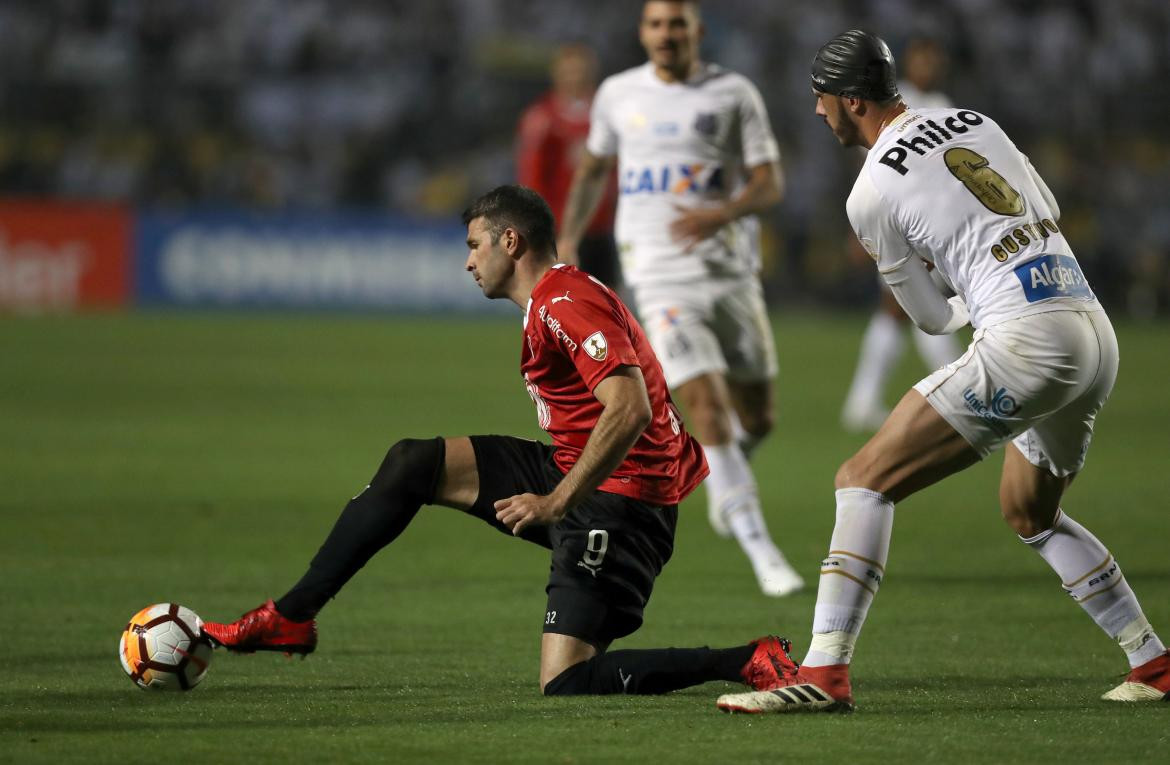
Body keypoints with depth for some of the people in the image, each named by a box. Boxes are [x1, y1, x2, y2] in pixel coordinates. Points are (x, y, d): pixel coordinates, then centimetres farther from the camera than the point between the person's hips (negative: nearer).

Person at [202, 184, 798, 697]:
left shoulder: (569, 304, -17)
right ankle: (291, 618, 9)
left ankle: (751, 662, -12)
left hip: (614, 500, -10)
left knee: (565, 685, -18)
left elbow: (630, 410, -28)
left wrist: (556, 502, -27)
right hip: (572, 475, 10)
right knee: (412, 463, 6)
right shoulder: (548, 304, 17)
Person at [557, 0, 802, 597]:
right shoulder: (617, 95, 6)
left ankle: (723, 486, 44)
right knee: (709, 410, -15)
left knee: (755, 419, 8)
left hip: (731, 272, 1)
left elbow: (769, 184, -3)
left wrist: (720, 214, -21)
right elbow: (594, 167, 24)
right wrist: (568, 238, 19)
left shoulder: (733, 95, 1)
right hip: (662, 279, -1)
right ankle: (762, 554, -13)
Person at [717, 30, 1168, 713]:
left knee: (866, 480, -5)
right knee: (1032, 515, 29)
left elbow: (931, 317, 9)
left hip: (1025, 343, -8)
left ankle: (825, 672, -16)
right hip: (1098, 334, 8)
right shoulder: (976, 123, 15)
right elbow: (1049, 214, 30)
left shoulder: (872, 194, -3)